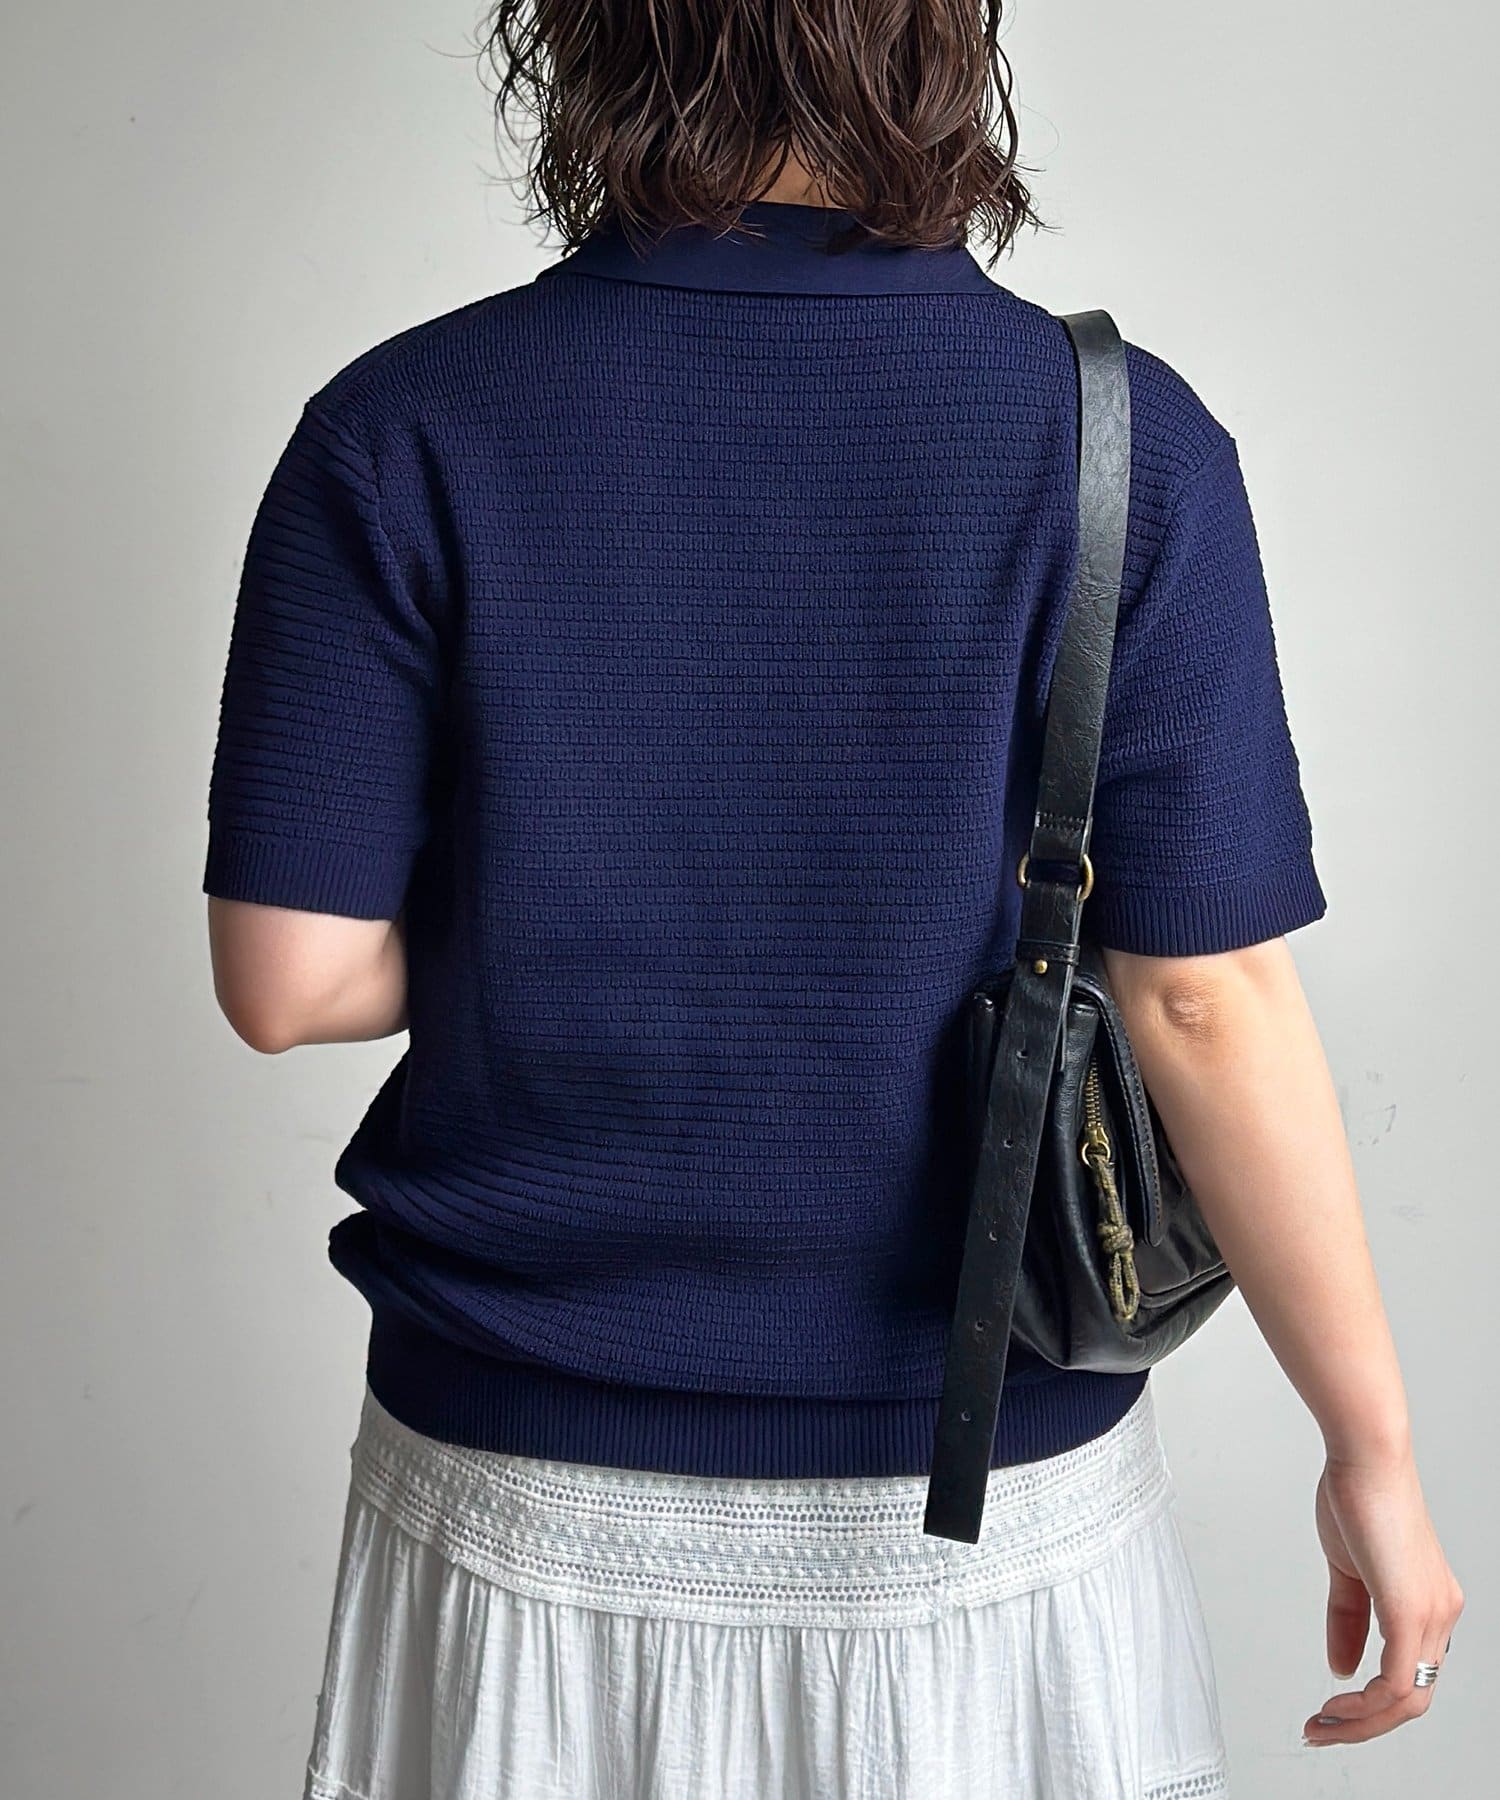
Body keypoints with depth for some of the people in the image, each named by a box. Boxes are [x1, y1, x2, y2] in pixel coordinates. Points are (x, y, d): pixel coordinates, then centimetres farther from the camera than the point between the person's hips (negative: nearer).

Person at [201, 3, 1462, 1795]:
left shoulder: (402, 437, -12)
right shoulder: (1123, 447, -13)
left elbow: (288, 978, -12)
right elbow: (1208, 1007, -13)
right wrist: (1374, 1447, -1)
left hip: (538, 1501, 1)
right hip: (993, 1511, 0)